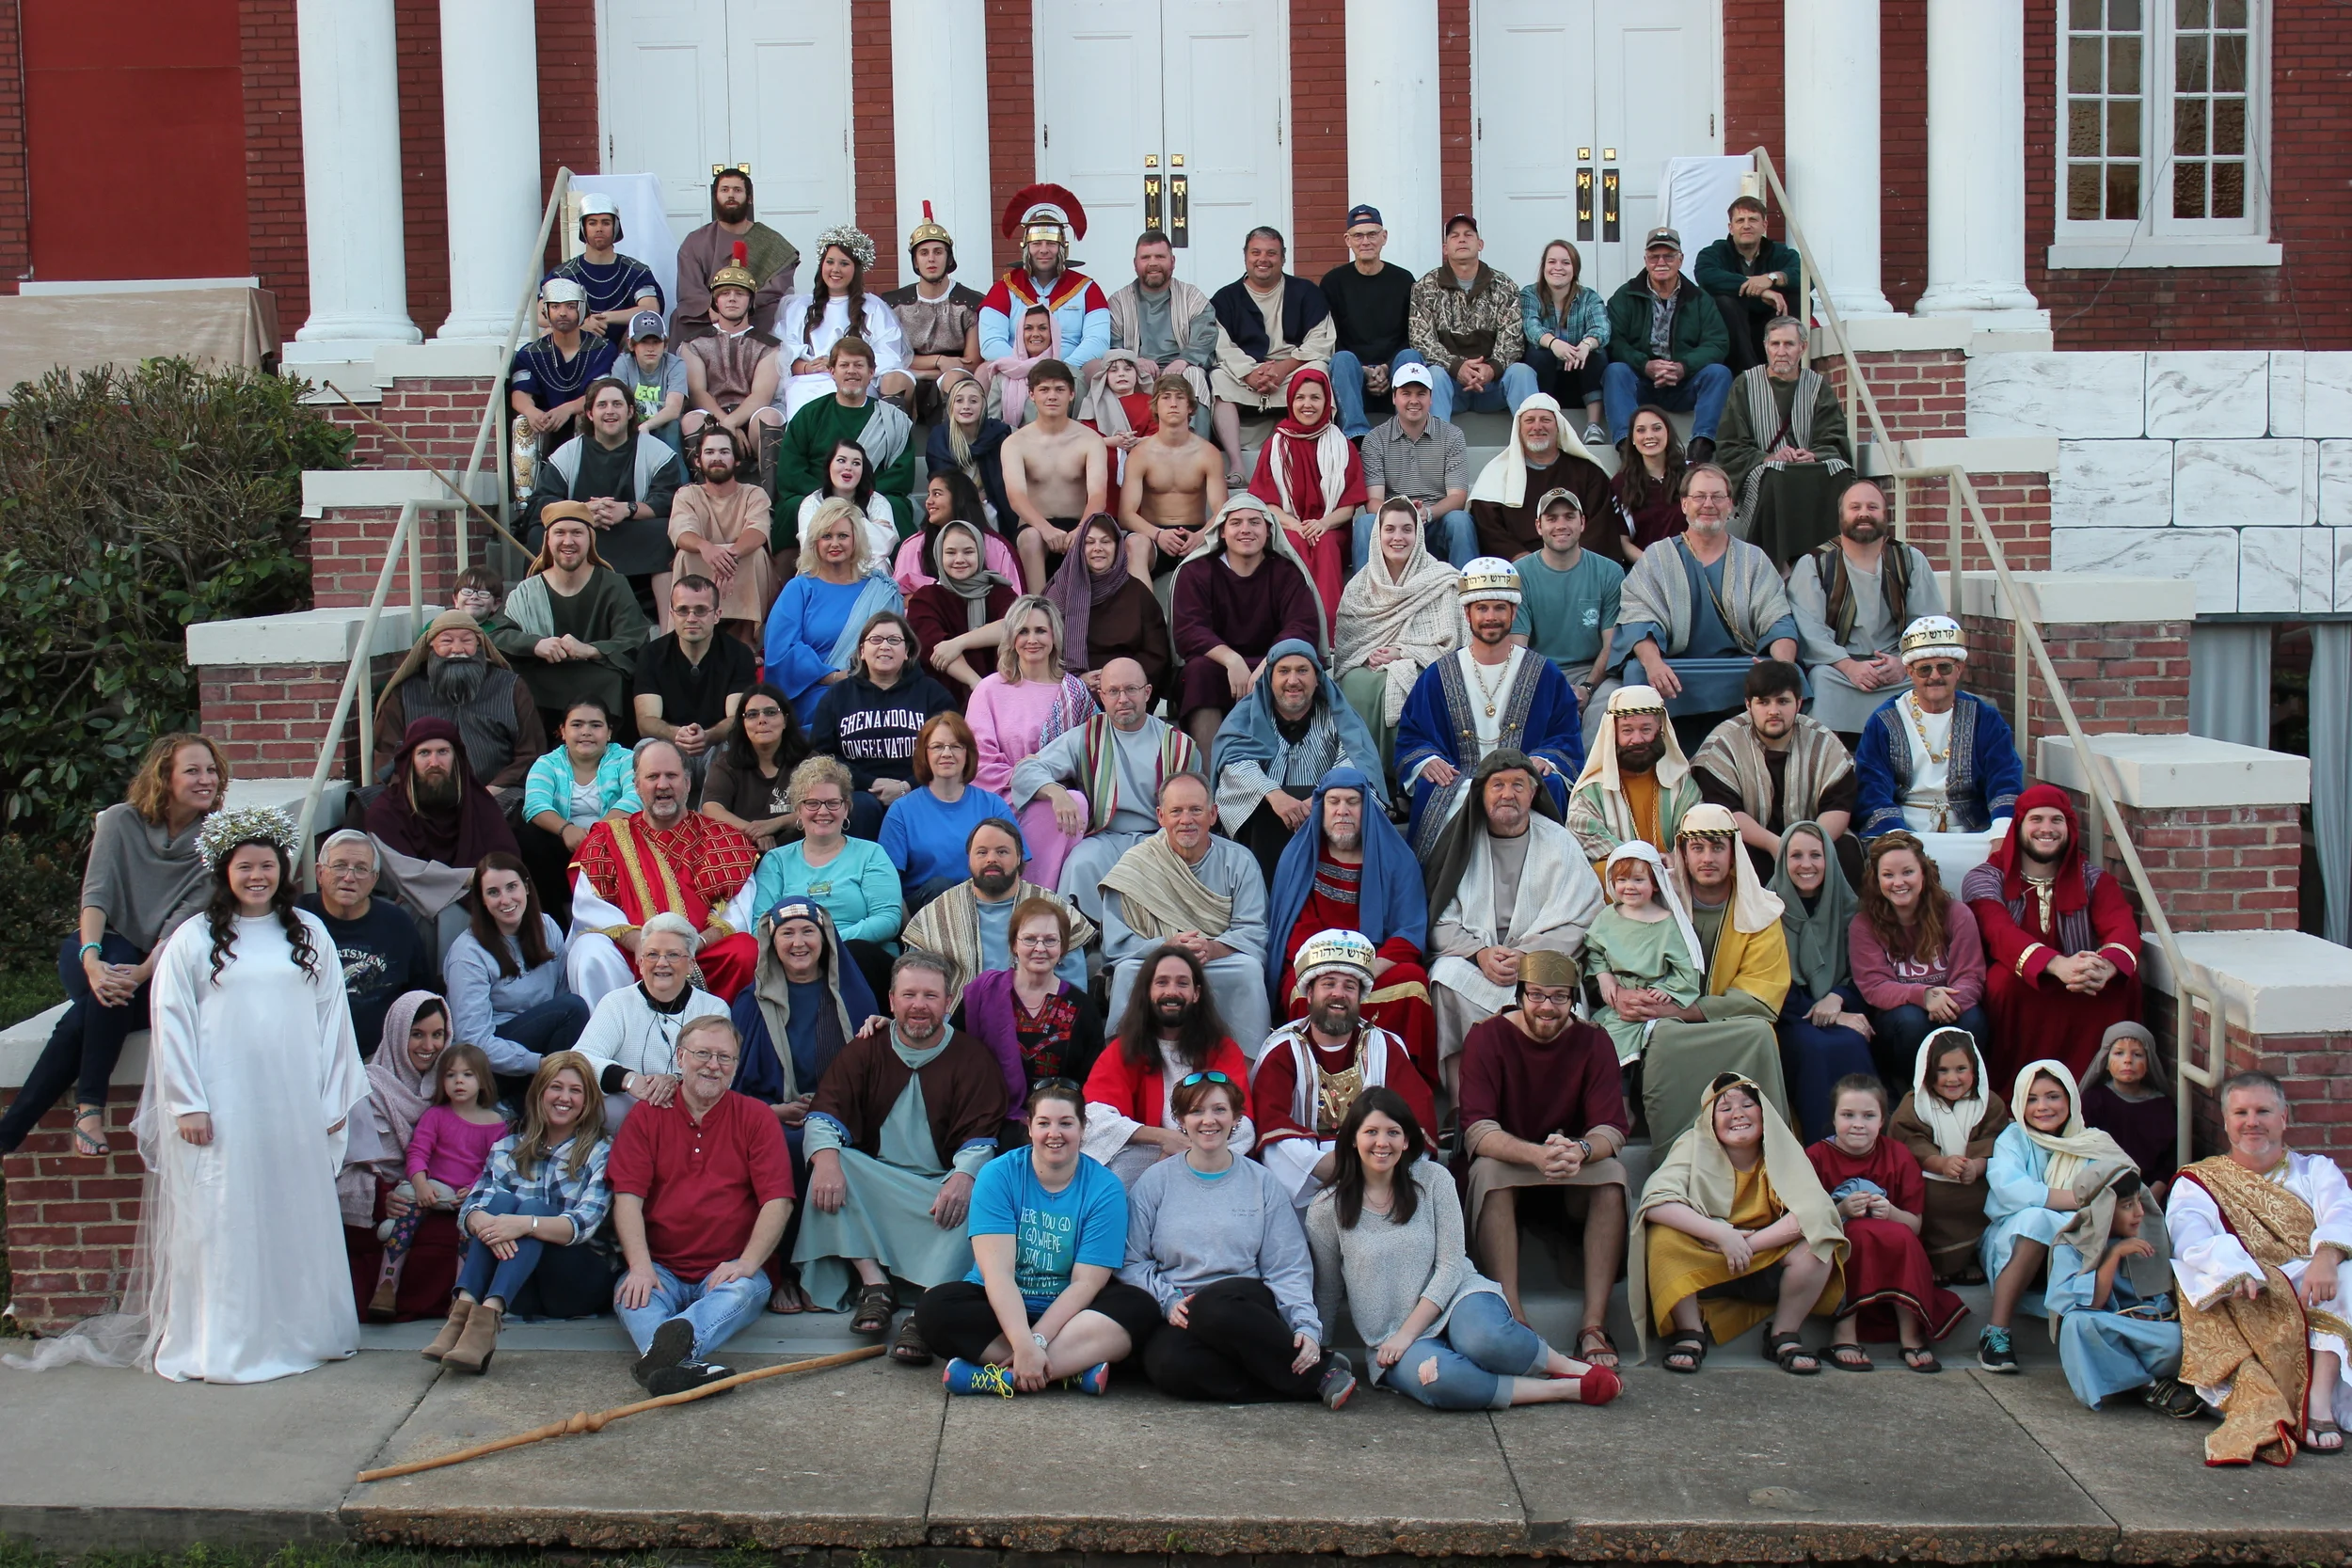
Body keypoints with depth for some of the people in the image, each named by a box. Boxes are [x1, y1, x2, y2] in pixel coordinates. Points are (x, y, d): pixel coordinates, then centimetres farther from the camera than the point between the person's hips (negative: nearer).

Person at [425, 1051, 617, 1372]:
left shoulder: (602, 1152, 2)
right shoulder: (508, 1149, 12)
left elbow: (584, 1224, -14)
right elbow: (471, 1208, -4)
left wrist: (526, 1224, -34)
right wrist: (484, 1222, -30)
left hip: (579, 1282, -3)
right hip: (520, 1290, 3)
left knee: (534, 1207, -27)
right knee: (500, 1200, -22)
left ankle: (486, 1318, -51)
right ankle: (464, 1309, -44)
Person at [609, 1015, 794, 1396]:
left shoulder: (756, 1118, 9)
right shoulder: (647, 1116, 10)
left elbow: (777, 1201, -1)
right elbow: (627, 1197, 0)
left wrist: (747, 1263, -17)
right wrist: (641, 1266, -17)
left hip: (727, 1271, -1)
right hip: (661, 1268, 1)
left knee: (746, 1291, -35)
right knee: (631, 1294, -32)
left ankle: (657, 1357, -62)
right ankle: (681, 1366, -60)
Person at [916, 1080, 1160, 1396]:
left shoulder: (1105, 1189, -5)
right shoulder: (998, 1176, -7)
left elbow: (1086, 1282, -12)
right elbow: (997, 1271, -17)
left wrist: (1036, 1341, -25)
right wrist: (1024, 1345, -31)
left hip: (1070, 1311, 0)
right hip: (1002, 1308, 0)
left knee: (1140, 1309, -27)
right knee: (935, 1308, -28)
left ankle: (999, 1376, -33)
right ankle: (1073, 1367, -29)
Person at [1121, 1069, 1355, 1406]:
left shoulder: (1262, 1183, 10)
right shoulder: (1155, 1182, 9)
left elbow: (1288, 1268, 4)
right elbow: (1132, 1261, 6)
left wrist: (1306, 1326, -12)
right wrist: (1167, 1300, -11)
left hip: (1246, 1307, -1)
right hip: (1179, 1315, 1)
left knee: (1214, 1307, -38)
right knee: (1170, 1366, -35)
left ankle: (1318, 1369, -21)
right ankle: (1313, 1378, -24)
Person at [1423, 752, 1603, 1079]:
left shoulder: (1558, 843, 8)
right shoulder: (1461, 840, 9)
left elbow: (1575, 923, 0)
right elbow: (1440, 920, 4)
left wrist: (1525, 956, -16)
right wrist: (1480, 953, -15)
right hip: (1469, 958, 1)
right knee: (1446, 975, -31)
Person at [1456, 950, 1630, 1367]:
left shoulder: (1593, 1043, -6)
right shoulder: (1487, 1038, -13)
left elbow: (1612, 1128, -14)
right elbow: (1477, 1131, -23)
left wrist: (1580, 1151, -39)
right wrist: (1536, 1155, -43)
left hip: (1573, 1179, 2)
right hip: (1506, 1164, -2)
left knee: (1612, 1174, -27)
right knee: (1488, 1170, -34)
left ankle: (1594, 1322, -28)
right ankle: (1512, 1315, -35)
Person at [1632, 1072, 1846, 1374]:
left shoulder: (1782, 1150, -7)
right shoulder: (1694, 1145, -10)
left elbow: (1814, 1210, -23)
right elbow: (1655, 1201, -26)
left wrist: (1747, 1244, -30)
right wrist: (1721, 1234, -34)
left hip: (1765, 1270, 1)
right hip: (1702, 1268, -1)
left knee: (1817, 1245, -25)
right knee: (1663, 1236, -29)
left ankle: (1783, 1335, -5)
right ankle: (1690, 1334, -12)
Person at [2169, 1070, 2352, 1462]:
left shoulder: (2315, 1170, 21)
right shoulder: (2198, 1182, 17)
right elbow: (2189, 1236, -7)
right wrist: (2237, 1267, -31)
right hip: (2239, 1302, -1)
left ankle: (2319, 1398, -42)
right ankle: (2258, 1400, -47)